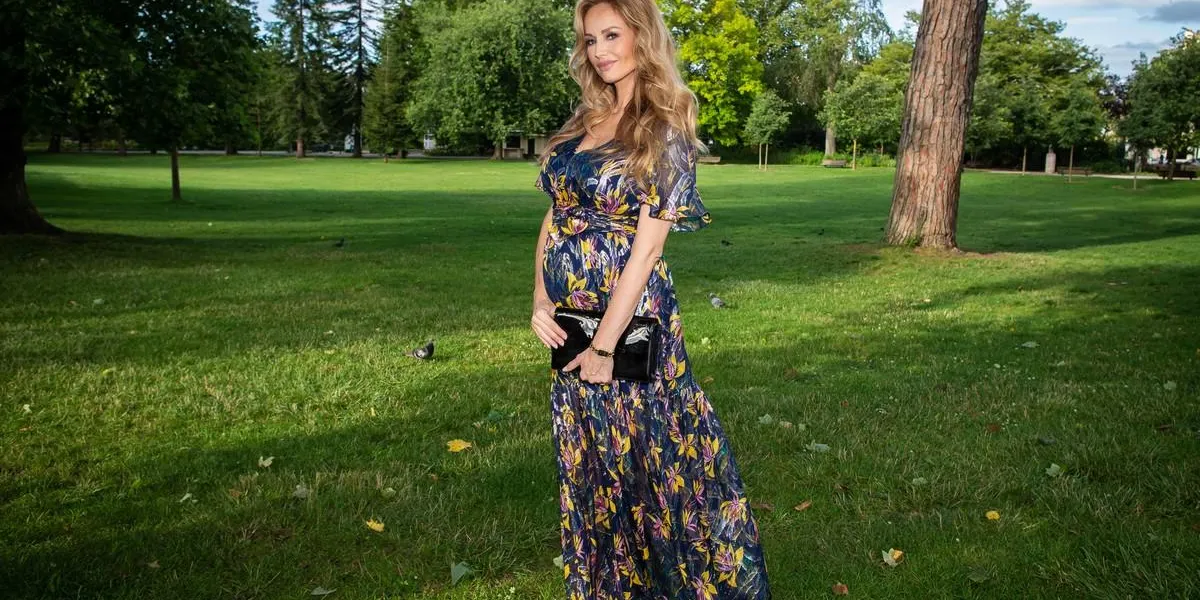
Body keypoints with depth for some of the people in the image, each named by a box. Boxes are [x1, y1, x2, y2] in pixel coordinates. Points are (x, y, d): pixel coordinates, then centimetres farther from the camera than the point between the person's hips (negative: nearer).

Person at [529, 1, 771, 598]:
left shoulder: (665, 133, -9)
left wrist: (604, 344, -17)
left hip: (630, 314, -7)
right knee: (586, 456, 17)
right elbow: (553, 220, 10)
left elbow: (647, 245, -15)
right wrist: (540, 301, -4)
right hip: (568, 319, 7)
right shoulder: (581, 123, 9)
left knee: (639, 452, 6)